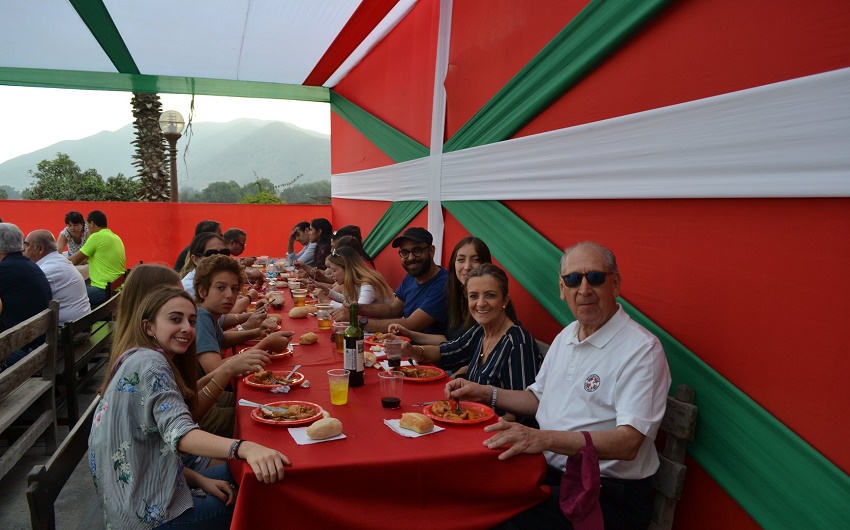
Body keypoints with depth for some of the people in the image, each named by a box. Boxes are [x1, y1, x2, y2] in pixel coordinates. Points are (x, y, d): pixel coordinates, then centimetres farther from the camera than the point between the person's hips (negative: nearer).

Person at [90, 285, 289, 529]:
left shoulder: (139, 361, 10)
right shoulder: (149, 363, -19)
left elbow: (161, 447, 10)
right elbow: (179, 433, -35)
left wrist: (200, 480, 0)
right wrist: (246, 447, -50)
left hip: (138, 501, 9)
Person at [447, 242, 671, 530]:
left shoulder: (641, 349, -16)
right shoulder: (565, 337, 10)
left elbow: (628, 443, -24)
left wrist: (545, 438, -35)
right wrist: (486, 393, 8)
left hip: (608, 491, -7)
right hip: (550, 471, 7)